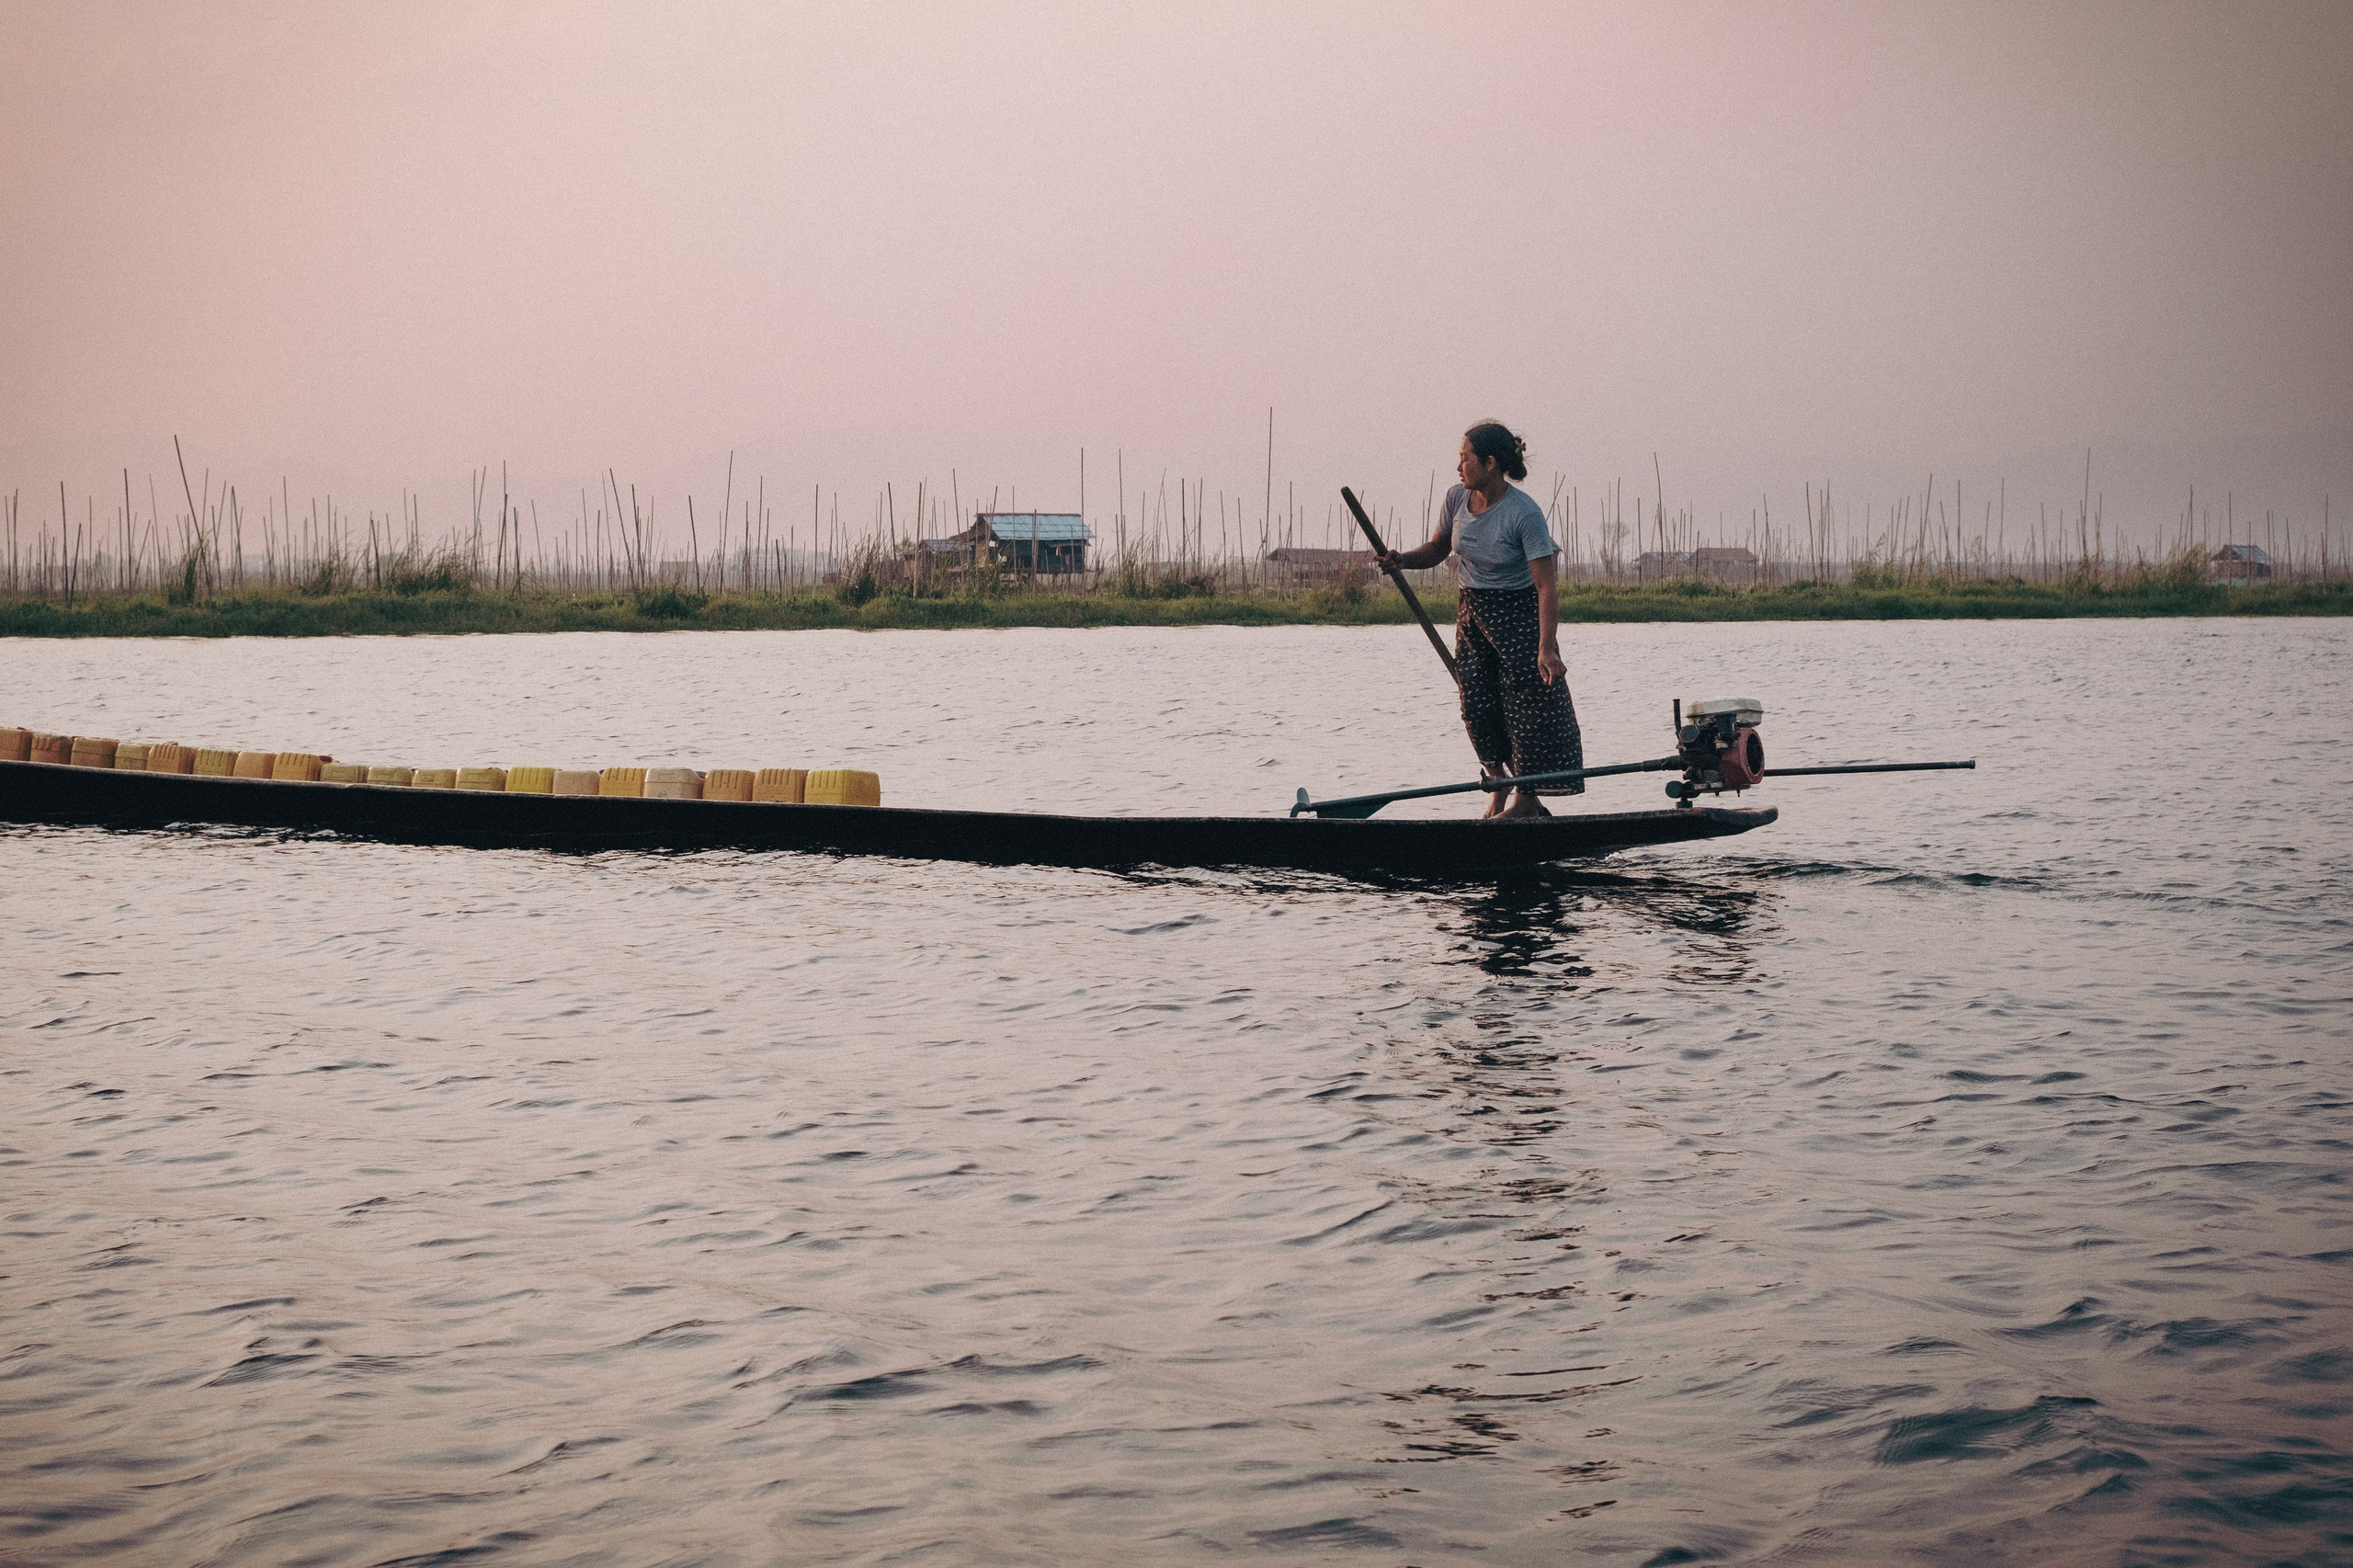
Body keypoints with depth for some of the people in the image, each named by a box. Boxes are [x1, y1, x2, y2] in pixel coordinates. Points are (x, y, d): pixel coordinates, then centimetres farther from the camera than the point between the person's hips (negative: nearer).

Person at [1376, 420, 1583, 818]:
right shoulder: (1457, 499, -5)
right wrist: (1401, 559, -9)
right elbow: (1437, 550, 12)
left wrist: (1547, 648, -32)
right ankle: (1499, 786, 20)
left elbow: (1547, 585, -25)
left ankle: (1527, 799, 10)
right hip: (1473, 613, 6)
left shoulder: (1524, 513, -24)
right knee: (1477, 706, 2)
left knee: (1528, 707, -3)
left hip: (1519, 614, -6)